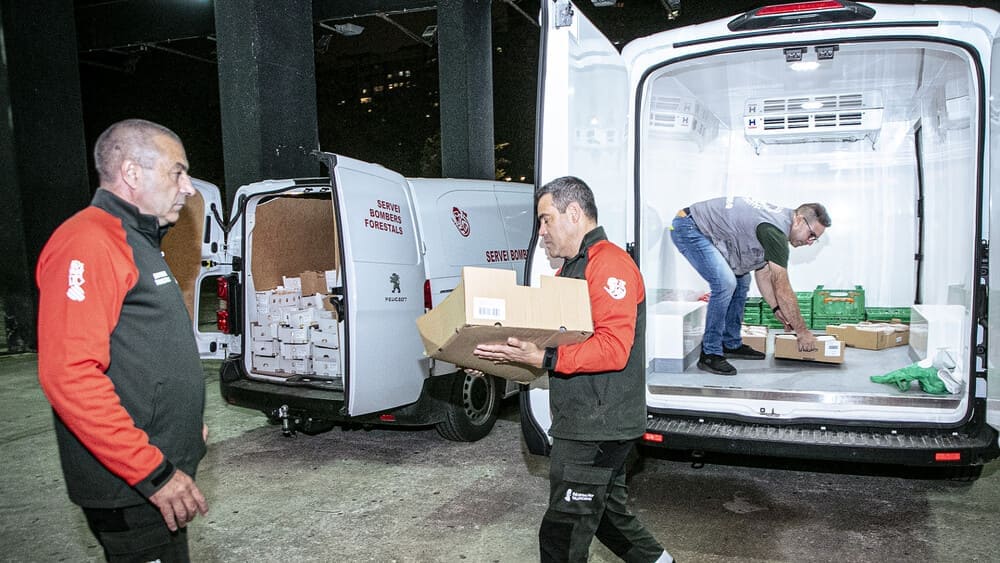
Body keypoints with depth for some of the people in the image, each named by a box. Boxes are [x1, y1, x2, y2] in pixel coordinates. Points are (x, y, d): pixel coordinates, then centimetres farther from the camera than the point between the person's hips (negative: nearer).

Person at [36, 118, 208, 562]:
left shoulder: (136, 242, 15)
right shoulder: (88, 244, -18)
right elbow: (69, 374, -27)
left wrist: (187, 422, 22)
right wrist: (153, 473, -25)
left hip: (162, 470, 10)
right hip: (131, 490, -10)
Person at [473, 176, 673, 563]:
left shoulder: (608, 264, -16)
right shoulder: (570, 269, 18)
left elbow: (612, 349, -27)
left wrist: (543, 359, -32)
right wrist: (500, 357, 7)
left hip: (597, 427, -11)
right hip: (589, 425, 11)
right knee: (607, 512, 24)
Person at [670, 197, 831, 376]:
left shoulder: (778, 220, 9)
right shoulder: (775, 232, -22)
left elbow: (762, 272, 19)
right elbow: (782, 289, -19)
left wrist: (776, 309, 16)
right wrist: (802, 331, -10)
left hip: (703, 231, 11)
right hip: (687, 228, -11)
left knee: (741, 280, 14)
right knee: (725, 283, -23)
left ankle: (731, 345, 21)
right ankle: (709, 354, -13)